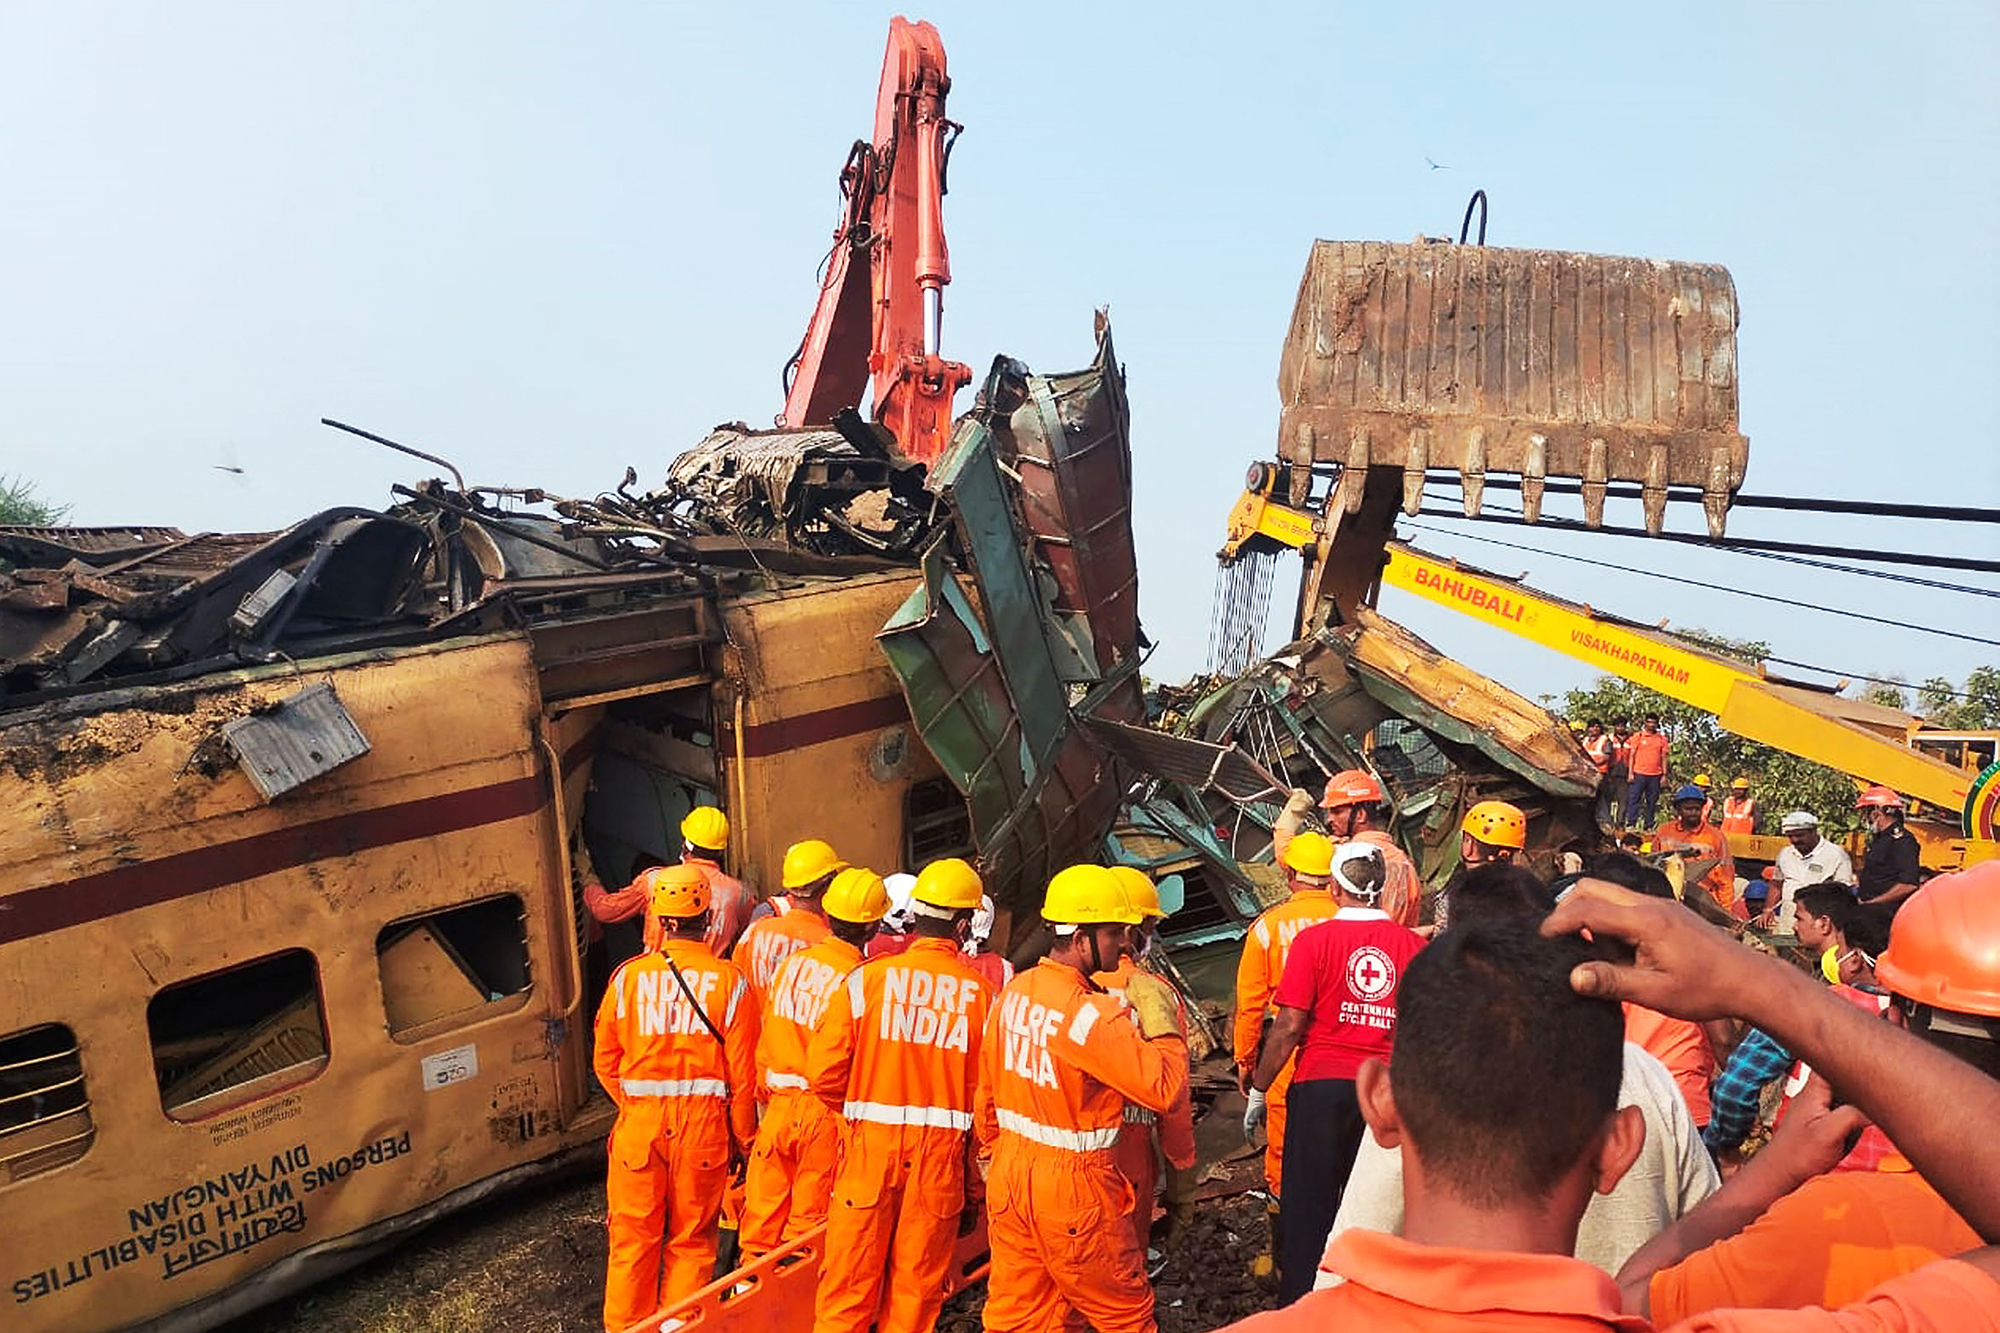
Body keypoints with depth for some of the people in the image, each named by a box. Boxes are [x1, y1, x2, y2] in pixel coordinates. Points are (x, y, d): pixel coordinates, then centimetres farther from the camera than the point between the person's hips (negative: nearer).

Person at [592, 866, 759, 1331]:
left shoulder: (629, 975, -4)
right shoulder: (730, 980, -8)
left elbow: (605, 1062, 4)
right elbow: (742, 1073, -5)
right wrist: (743, 1139, 7)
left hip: (640, 1123, 1)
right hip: (705, 1124, -1)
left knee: (633, 1238, 15)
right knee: (692, 1241, 13)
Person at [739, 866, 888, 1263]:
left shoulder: (793, 963, 0)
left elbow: (766, 1040, 7)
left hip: (779, 1105, 5)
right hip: (826, 1112, -5)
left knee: (766, 1205, 17)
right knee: (810, 1217, 10)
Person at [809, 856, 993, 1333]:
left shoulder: (867, 978, -8)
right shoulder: (980, 992, -7)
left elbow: (823, 1075, -9)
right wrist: (975, 1187, 7)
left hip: (870, 1148, 0)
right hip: (942, 1155, 1)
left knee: (849, 1284, 12)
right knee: (916, 1290, 14)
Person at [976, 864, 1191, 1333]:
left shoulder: (1013, 993, 1)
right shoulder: (1093, 1012, -23)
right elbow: (1165, 1089, -24)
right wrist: (1159, 1022, -10)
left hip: (1010, 1169, 7)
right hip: (1072, 1181, -7)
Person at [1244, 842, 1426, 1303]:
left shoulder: (1315, 940, -11)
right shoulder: (1414, 944, -1)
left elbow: (1290, 1026, -12)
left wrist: (1257, 1089, -2)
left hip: (1322, 1084, -3)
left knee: (1308, 1200, 9)